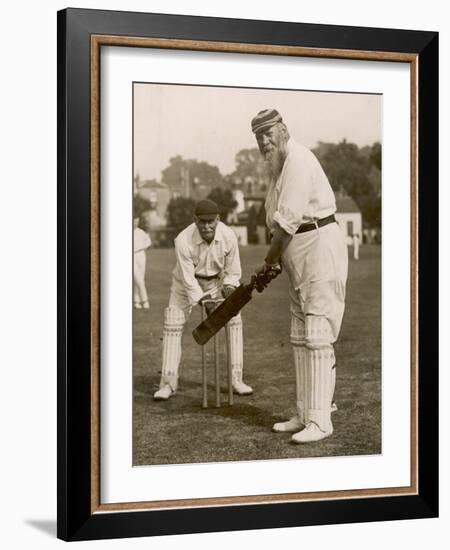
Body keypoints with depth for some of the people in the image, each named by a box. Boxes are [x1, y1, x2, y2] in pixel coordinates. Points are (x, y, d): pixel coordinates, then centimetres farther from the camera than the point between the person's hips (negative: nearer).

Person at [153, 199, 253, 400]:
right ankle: (168, 383, 3)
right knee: (172, 325, -8)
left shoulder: (228, 237, -25)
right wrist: (203, 301, -31)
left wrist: (228, 288, -25)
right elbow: (188, 278, -27)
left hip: (216, 280, 2)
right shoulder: (183, 240, -33)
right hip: (187, 281, -2)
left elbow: (233, 271, -10)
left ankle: (237, 380, 0)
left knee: (234, 320, -9)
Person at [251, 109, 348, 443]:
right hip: (298, 258, 11)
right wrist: (273, 261, 6)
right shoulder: (278, 166, 17)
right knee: (300, 339, 12)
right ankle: (304, 415, 20)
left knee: (318, 337, -10)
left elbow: (287, 221, -20)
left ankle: (320, 421, -7)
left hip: (320, 248, -10)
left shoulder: (298, 159, -15)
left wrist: (269, 262, -12)